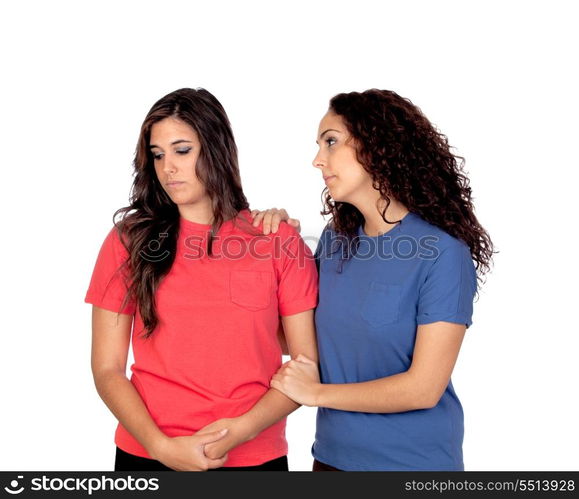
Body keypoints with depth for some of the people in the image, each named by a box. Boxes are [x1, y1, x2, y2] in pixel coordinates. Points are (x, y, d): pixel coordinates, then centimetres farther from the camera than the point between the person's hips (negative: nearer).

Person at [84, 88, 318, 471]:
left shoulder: (280, 241, -4)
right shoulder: (128, 240, -2)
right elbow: (108, 370, -2)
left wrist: (241, 429, -15)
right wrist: (161, 446, -15)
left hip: (256, 457, 0)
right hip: (145, 455, 1)